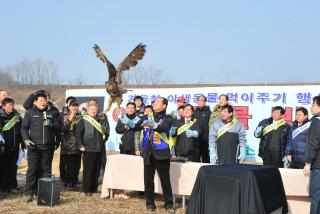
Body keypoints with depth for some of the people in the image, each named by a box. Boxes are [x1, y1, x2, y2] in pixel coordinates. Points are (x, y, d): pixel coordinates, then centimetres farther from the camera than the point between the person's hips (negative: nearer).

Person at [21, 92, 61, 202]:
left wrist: (51, 124, -14)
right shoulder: (30, 113, 6)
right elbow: (24, 127, 5)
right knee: (32, 169, -4)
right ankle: (29, 193, -1)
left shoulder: (52, 113, 11)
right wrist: (26, 139, -9)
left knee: (46, 170, 7)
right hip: (34, 146, -2)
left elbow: (58, 127, 6)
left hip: (48, 147, 2)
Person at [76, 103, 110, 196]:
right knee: (88, 170, -3)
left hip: (99, 149, 5)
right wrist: (81, 145, -10)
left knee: (97, 170, 8)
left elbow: (106, 132, 23)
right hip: (88, 149, -5)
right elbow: (78, 133, -5)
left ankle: (94, 188, 18)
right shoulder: (83, 121, 1)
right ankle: (87, 190, 4)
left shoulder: (101, 120, 15)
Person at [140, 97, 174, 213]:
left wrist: (155, 126, -45)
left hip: (161, 153, -4)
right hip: (148, 153, 4)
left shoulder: (167, 118, -3)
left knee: (165, 180, -1)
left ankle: (169, 204, 8)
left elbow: (164, 127, -24)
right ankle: (150, 203, 16)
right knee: (148, 180, 7)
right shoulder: (148, 118, 14)